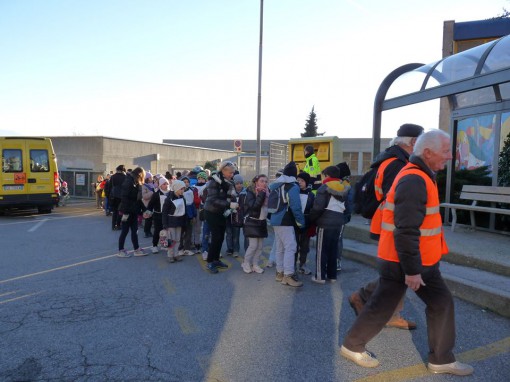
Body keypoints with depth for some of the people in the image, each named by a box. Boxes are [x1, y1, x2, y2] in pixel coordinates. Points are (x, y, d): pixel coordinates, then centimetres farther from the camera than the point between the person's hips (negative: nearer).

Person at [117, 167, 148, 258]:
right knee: (125, 231, 1)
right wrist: (125, 212, -22)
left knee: (134, 231, 12)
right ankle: (121, 251, 12)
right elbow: (124, 197, -21)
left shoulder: (136, 183, 13)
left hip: (133, 211, 9)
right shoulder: (129, 181, -16)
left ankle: (137, 250, 19)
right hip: (128, 211, -9)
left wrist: (139, 211, 10)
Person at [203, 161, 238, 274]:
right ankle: (210, 262, 4)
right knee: (216, 238, -9)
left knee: (221, 237, 8)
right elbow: (213, 200, -25)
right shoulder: (214, 182, -17)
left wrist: (234, 204, -15)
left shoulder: (229, 182, 3)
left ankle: (216, 260, 22)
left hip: (222, 213, 6)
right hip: (212, 213, -6)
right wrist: (229, 204, -33)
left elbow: (231, 197, 7)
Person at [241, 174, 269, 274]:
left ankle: (255, 264, 20)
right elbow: (253, 206, -27)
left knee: (260, 246, 9)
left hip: (262, 222, 6)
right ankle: (246, 263, 12)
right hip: (252, 222, -6)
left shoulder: (267, 192, 6)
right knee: (253, 245, -7)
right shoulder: (250, 192, -12)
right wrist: (261, 194, -24)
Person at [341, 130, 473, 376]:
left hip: (421, 259, 10)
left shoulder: (420, 176, 11)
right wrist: (412, 270, -24)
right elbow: (406, 231, -27)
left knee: (441, 302, 14)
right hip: (403, 261, -10)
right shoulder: (414, 180, -24)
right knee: (382, 306, 5)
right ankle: (352, 345, 24)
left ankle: (441, 359, 29)